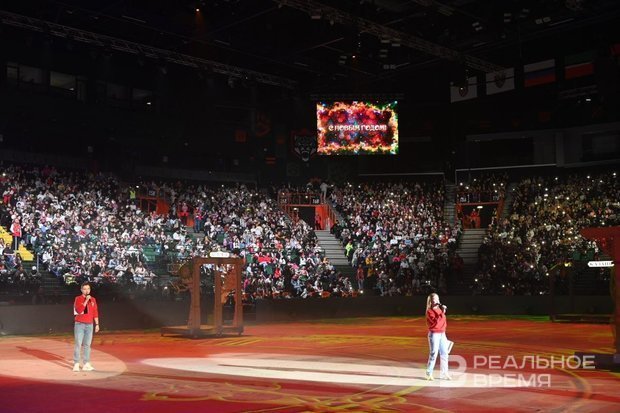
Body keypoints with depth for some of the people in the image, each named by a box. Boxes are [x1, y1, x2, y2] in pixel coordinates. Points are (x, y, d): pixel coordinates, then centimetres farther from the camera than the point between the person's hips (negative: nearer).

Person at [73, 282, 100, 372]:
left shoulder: (93, 299, 9)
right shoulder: (78, 299, -4)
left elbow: (95, 313, 11)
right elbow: (79, 310, -18)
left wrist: (97, 324, 8)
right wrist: (86, 300, -21)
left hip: (89, 325, 4)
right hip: (79, 324, -4)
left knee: (87, 344, 4)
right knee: (78, 344, -5)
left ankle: (86, 364, 7)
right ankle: (76, 364, -2)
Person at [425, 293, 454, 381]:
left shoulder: (440, 310, 13)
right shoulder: (429, 311, -8)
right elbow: (436, 321, -22)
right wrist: (442, 312, -24)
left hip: (442, 334, 7)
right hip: (434, 334, -7)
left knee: (444, 354, 6)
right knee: (433, 354, -7)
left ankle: (444, 373, 12)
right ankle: (429, 374, 2)